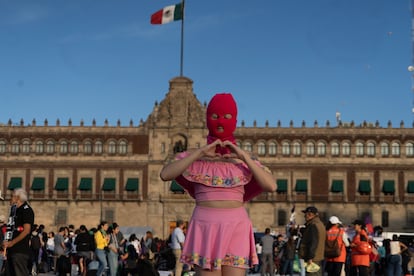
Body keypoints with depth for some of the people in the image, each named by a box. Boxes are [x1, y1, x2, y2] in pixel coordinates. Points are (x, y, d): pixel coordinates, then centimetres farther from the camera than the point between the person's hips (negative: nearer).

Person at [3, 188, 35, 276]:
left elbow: (26, 231, -16)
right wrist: (6, 242, 9)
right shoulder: (16, 210, 20)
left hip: (20, 250, -9)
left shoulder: (26, 210, -8)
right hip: (12, 250, 9)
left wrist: (11, 243, -17)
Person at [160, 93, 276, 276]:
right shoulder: (195, 157, 8)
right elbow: (165, 174, -9)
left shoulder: (244, 159, 11)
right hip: (205, 228, -1)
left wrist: (244, 156, -7)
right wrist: (200, 152, -10)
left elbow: (271, 186, -3)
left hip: (235, 229, 1)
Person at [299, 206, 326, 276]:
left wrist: (310, 258, -23)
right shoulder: (320, 224, 18)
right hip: (319, 258, 11)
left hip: (312, 259, -11)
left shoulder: (313, 226, -16)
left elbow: (313, 243, -22)